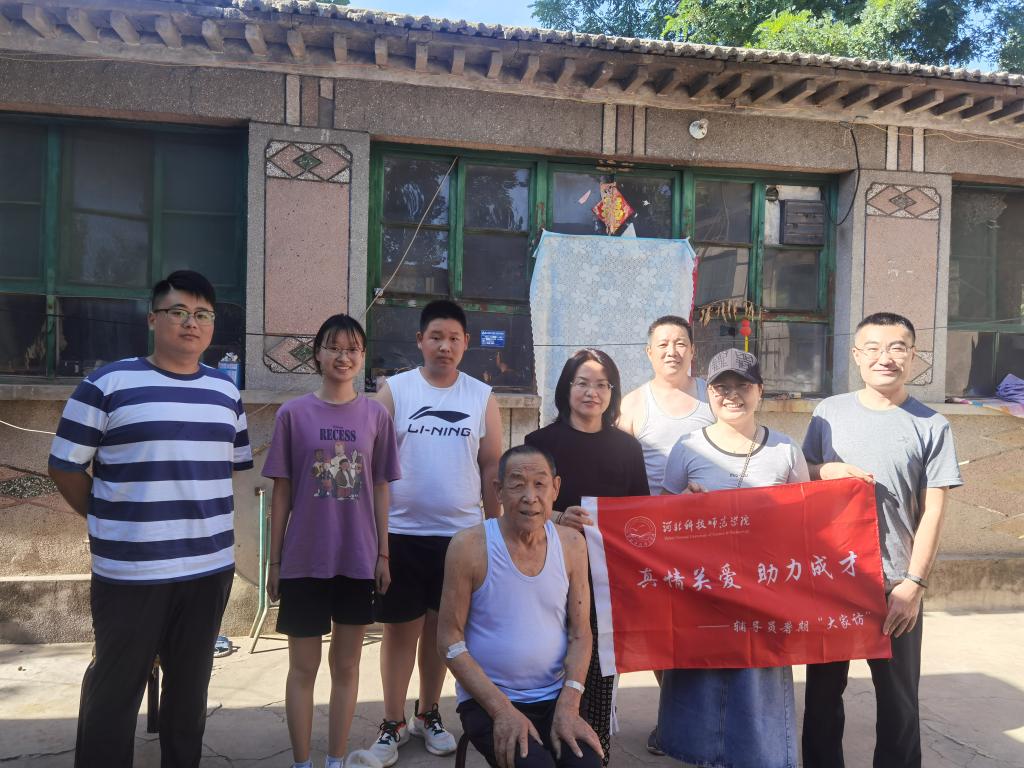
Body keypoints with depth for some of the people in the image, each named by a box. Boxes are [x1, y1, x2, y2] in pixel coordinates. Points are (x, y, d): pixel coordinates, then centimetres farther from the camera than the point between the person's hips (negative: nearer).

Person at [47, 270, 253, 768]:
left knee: (190, 685, 17)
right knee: (115, 688, 9)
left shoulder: (226, 392, 8)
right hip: (130, 570, -4)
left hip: (210, 567, 4)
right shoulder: (107, 384, -6)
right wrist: (110, 521, 0)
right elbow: (64, 466, -2)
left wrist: (203, 516, 10)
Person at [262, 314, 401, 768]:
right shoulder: (293, 414, -4)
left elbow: (381, 490, 4)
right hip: (304, 561, -1)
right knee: (303, 667, 10)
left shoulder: (376, 416, 0)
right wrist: (274, 561, 1)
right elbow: (281, 494, 0)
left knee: (346, 665, 13)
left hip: (358, 560, 1)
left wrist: (383, 555, 3)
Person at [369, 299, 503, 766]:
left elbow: (493, 468, 6)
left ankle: (428, 714, 32)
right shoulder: (394, 391, -2)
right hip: (401, 533, -1)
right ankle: (393, 724, 24)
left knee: (441, 627, 13)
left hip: (460, 533, 2)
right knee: (400, 628, 7)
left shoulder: (482, 397, 3)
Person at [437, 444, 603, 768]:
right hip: (487, 701, -3)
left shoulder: (571, 544, -1)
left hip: (555, 698, 3)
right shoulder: (469, 547, -12)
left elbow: (580, 633, 3)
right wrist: (501, 709, -15)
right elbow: (449, 639, -9)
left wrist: (568, 705, -10)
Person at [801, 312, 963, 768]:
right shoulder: (829, 412, 3)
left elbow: (932, 512, -4)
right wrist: (826, 471, -11)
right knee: (823, 687, 15)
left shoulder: (931, 426, -3)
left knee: (897, 696, 12)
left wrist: (915, 583, -10)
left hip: (894, 584, -2)